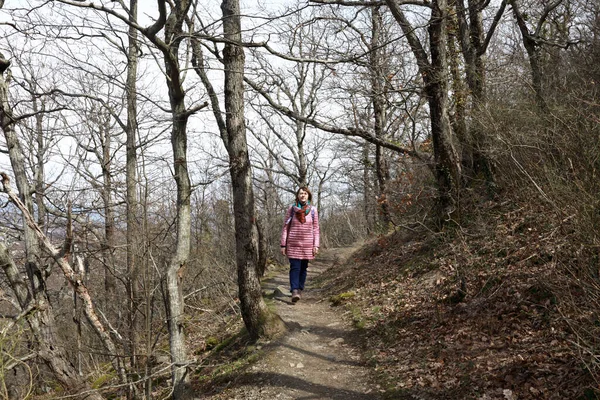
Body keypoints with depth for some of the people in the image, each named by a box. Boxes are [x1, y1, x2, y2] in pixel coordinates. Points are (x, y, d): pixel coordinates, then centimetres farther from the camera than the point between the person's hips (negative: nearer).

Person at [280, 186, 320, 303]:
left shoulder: (313, 210, 4)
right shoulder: (291, 208, 1)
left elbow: (316, 229, 6)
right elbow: (285, 227, 3)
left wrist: (316, 245, -2)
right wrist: (283, 245, -1)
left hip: (307, 244, 2)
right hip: (293, 243, -2)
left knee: (303, 268, 7)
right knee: (295, 267, -11)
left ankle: (300, 289, 19)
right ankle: (294, 291, -17)